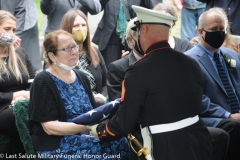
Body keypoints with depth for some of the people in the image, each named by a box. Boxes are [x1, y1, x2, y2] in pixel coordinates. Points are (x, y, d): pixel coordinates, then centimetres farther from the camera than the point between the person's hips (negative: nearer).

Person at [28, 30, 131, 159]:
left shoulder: (81, 77, 14)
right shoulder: (43, 82, -7)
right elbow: (50, 127, -14)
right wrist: (87, 125, -23)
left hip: (84, 138, 7)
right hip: (55, 145, -7)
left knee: (121, 142, -22)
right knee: (108, 147, -29)